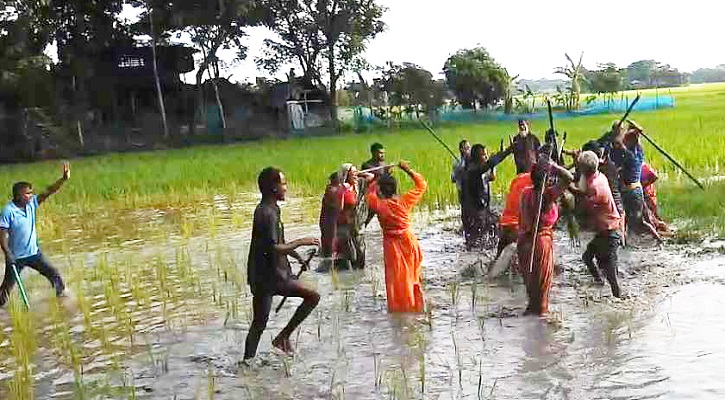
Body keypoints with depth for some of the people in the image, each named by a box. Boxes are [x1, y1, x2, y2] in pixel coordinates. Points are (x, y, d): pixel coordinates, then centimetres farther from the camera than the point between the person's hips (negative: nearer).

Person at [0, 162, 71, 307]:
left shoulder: (32, 203, -4)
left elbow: (48, 192, -8)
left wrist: (63, 179, -20)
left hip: (34, 252, 6)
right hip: (16, 256, -5)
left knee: (54, 274, 13)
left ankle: (62, 294, 33)